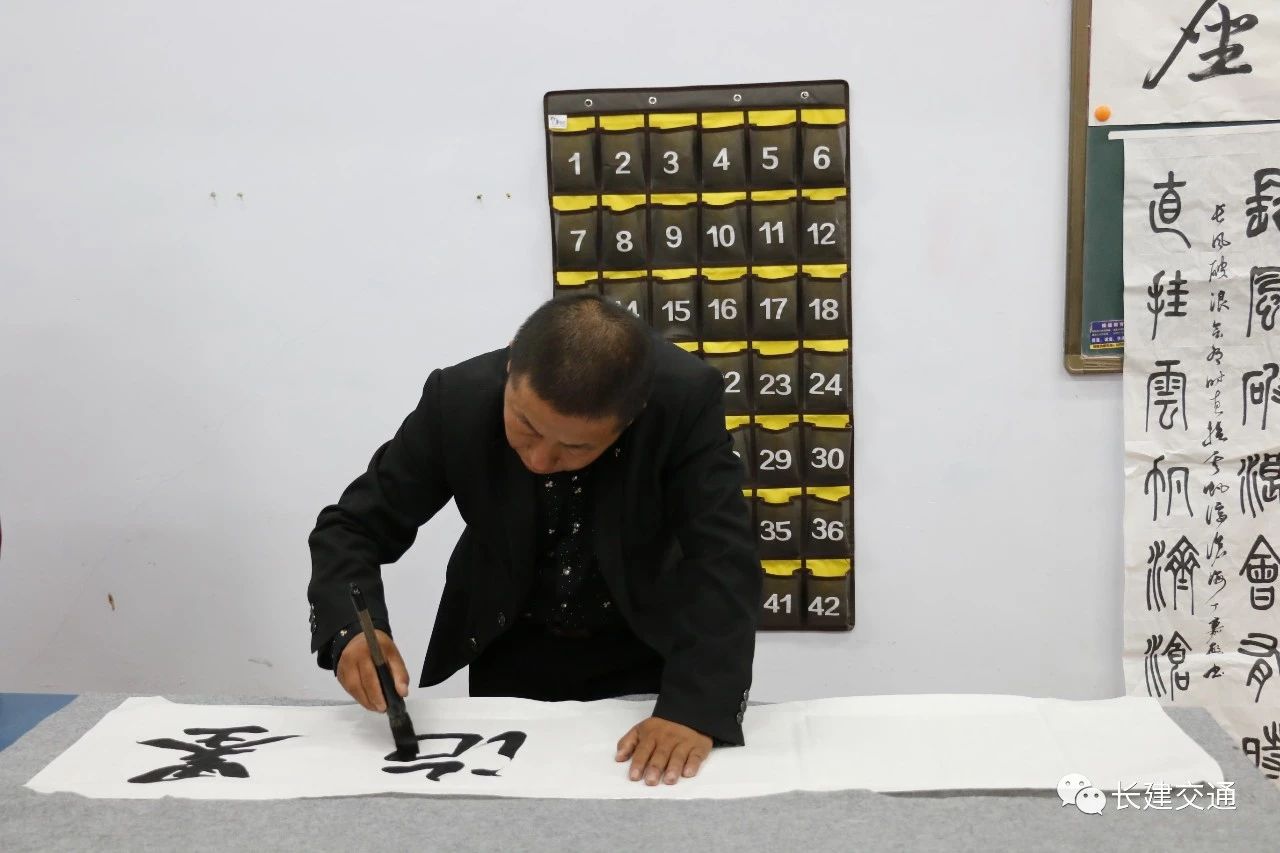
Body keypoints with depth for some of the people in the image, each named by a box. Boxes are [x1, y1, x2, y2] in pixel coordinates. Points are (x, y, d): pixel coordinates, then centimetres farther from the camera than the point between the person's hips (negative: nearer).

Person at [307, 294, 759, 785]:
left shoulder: (686, 400, -31)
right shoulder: (459, 399, -27)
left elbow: (723, 561, -35)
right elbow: (353, 526, -18)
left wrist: (694, 707, -50)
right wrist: (352, 629, -38)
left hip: (644, 648, -1)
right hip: (513, 650, 1)